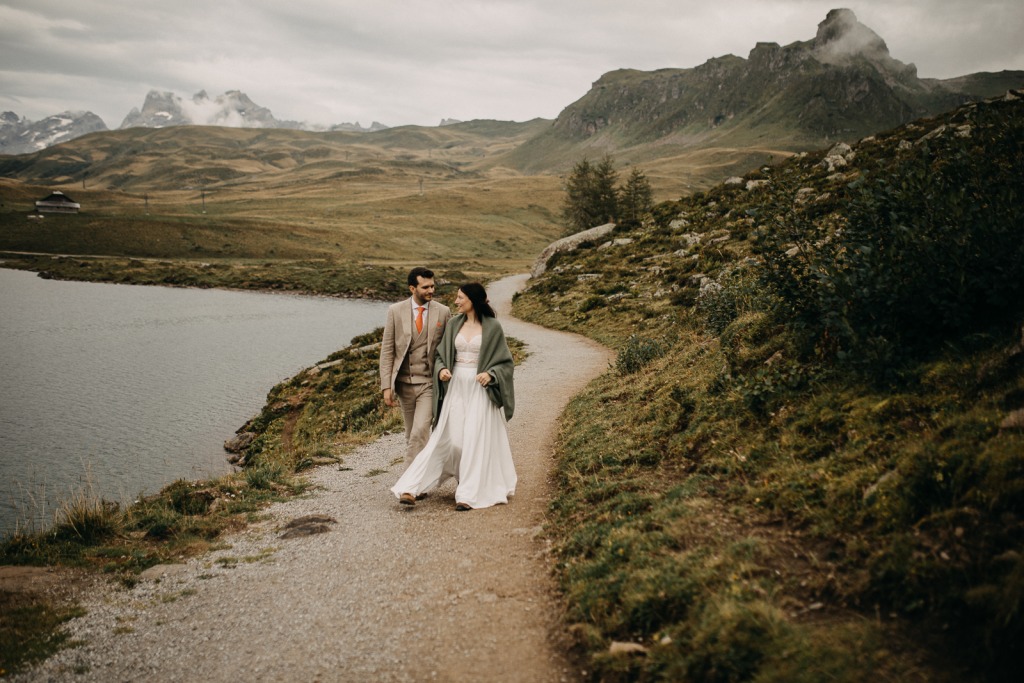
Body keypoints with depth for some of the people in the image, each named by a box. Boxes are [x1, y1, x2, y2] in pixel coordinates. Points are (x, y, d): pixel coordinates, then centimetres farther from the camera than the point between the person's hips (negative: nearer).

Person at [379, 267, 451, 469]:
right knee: (411, 435, 14)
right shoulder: (395, 311, -3)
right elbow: (387, 350, -2)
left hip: (430, 383, -2)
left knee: (419, 433, -14)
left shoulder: (443, 312, -3)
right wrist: (386, 386, -7)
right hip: (404, 383, 2)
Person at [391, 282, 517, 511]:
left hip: (480, 390, -3)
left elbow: (505, 361, -1)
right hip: (455, 387, 4)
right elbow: (440, 354, 12)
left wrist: (490, 374, -19)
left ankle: (468, 494, 4)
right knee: (444, 439, 1)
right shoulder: (453, 323, 7)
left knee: (476, 441, -3)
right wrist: (441, 370, -8)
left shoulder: (492, 327, -5)